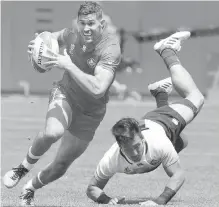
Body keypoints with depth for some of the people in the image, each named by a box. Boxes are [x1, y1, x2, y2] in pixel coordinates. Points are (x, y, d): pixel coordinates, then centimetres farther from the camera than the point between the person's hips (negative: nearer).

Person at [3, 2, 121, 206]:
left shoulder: (110, 49, -27)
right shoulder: (73, 33, -11)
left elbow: (97, 89, -39)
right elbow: (58, 36, 16)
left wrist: (68, 66, -40)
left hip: (90, 112, -1)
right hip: (65, 93, 1)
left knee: (61, 165, 5)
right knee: (52, 132, -34)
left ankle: (30, 189, 36)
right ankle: (24, 166, -6)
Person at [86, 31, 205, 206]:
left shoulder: (159, 144, -50)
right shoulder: (111, 161, -45)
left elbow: (178, 175, -39)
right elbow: (92, 188, -32)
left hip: (168, 121, -3)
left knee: (196, 98, 30)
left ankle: (166, 50, 43)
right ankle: (161, 91, 56)